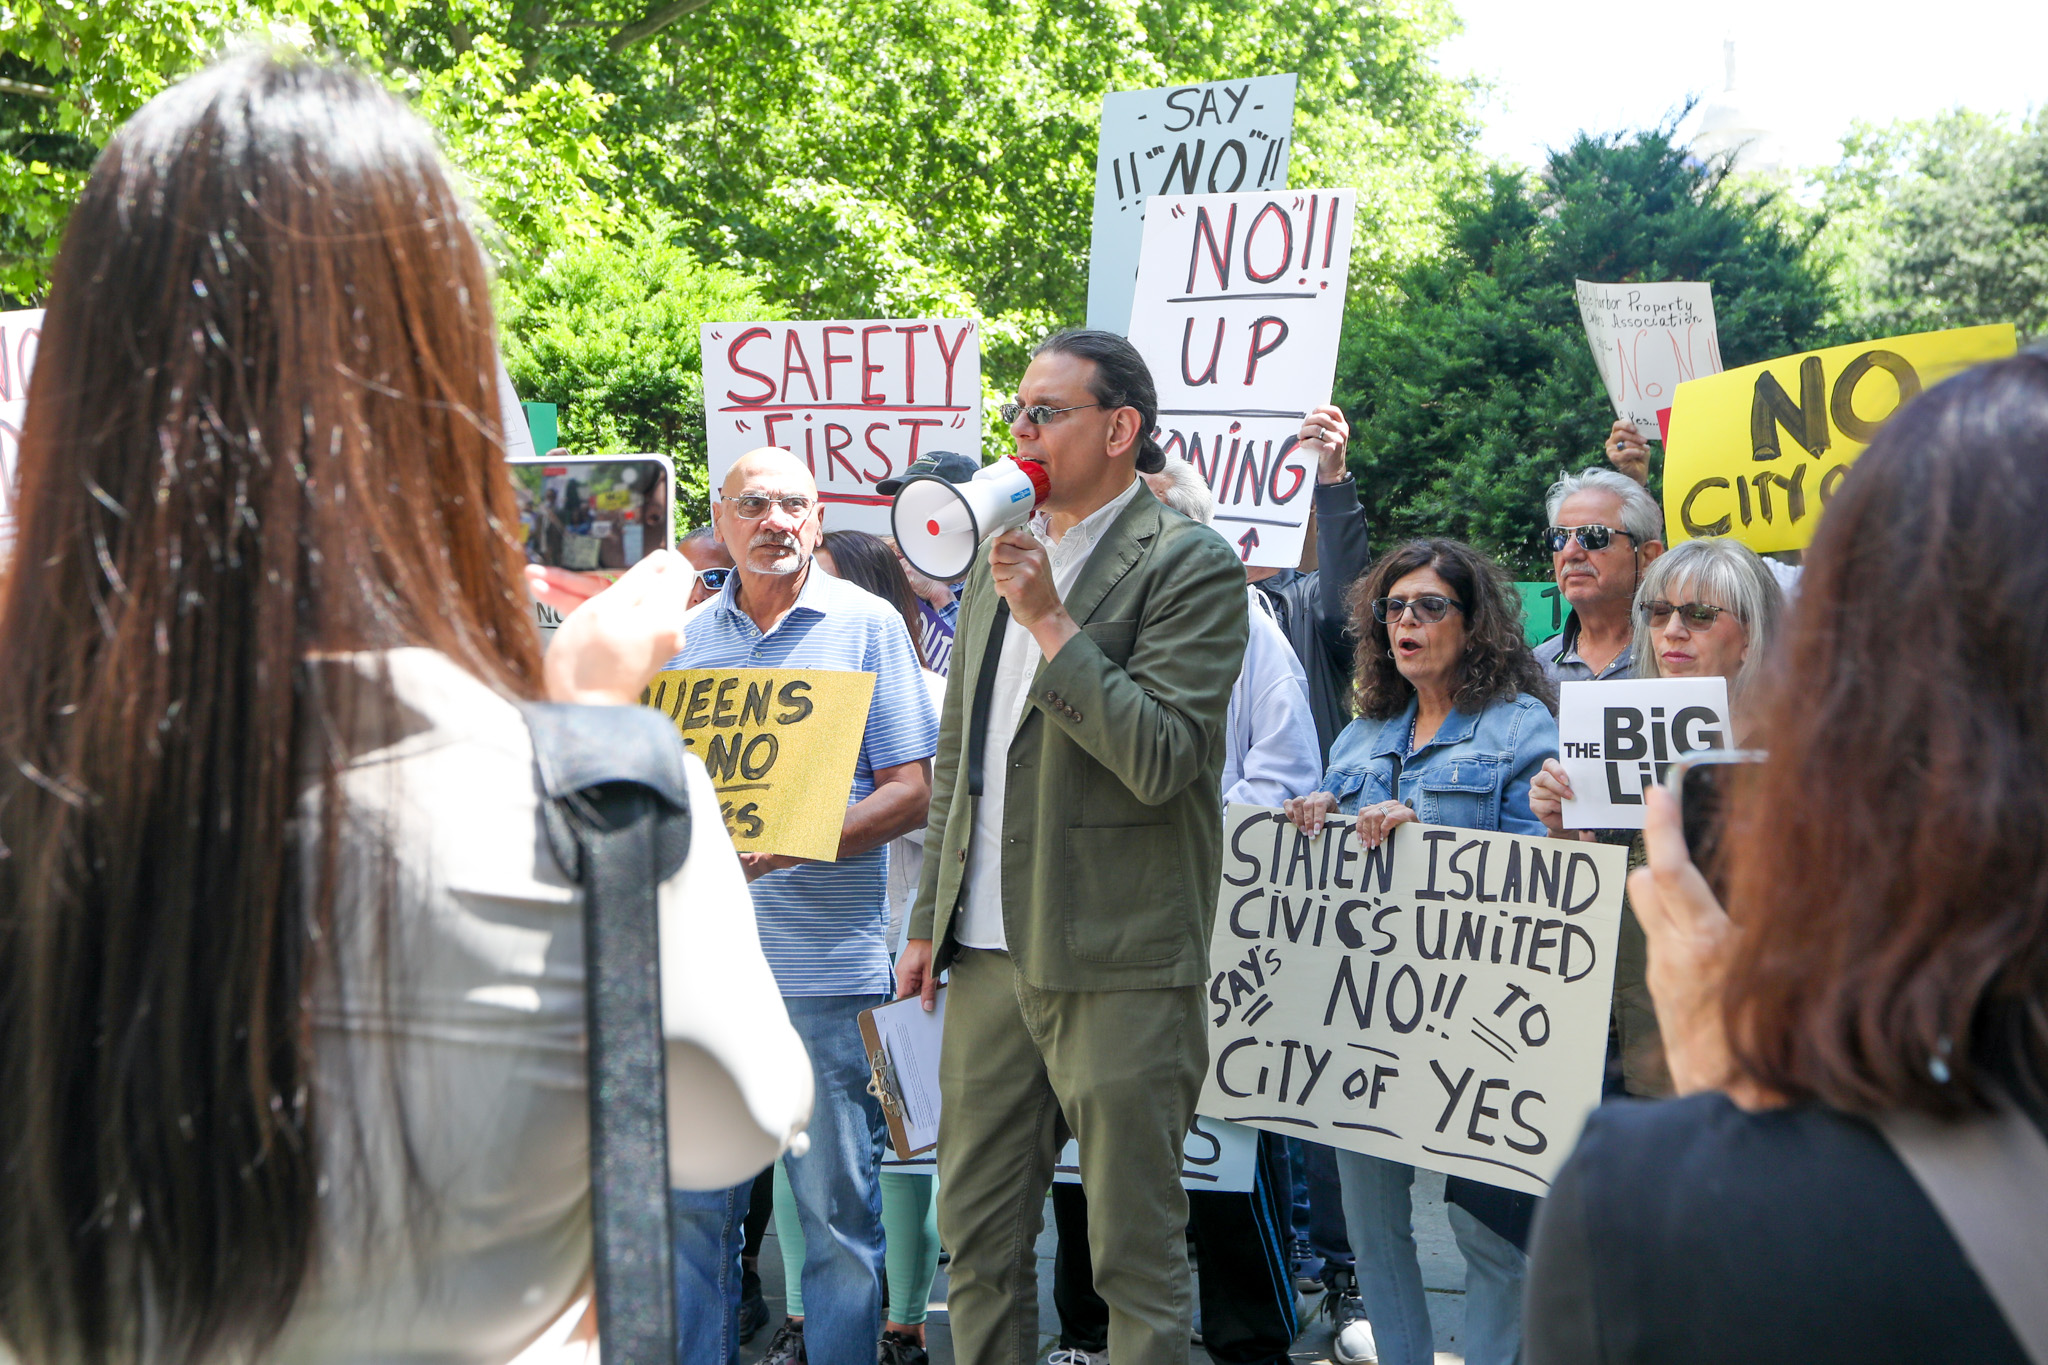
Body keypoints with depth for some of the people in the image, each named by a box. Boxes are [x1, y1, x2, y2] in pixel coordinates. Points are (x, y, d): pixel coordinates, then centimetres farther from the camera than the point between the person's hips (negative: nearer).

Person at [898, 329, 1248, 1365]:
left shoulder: (1191, 566, -7)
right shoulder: (1000, 559, 16)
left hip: (1118, 963, -7)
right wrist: (929, 920, 16)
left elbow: (1162, 758, -18)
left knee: (1137, 1254, 2)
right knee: (977, 1240, 13)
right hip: (990, 955, 7)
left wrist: (1051, 623, -17)